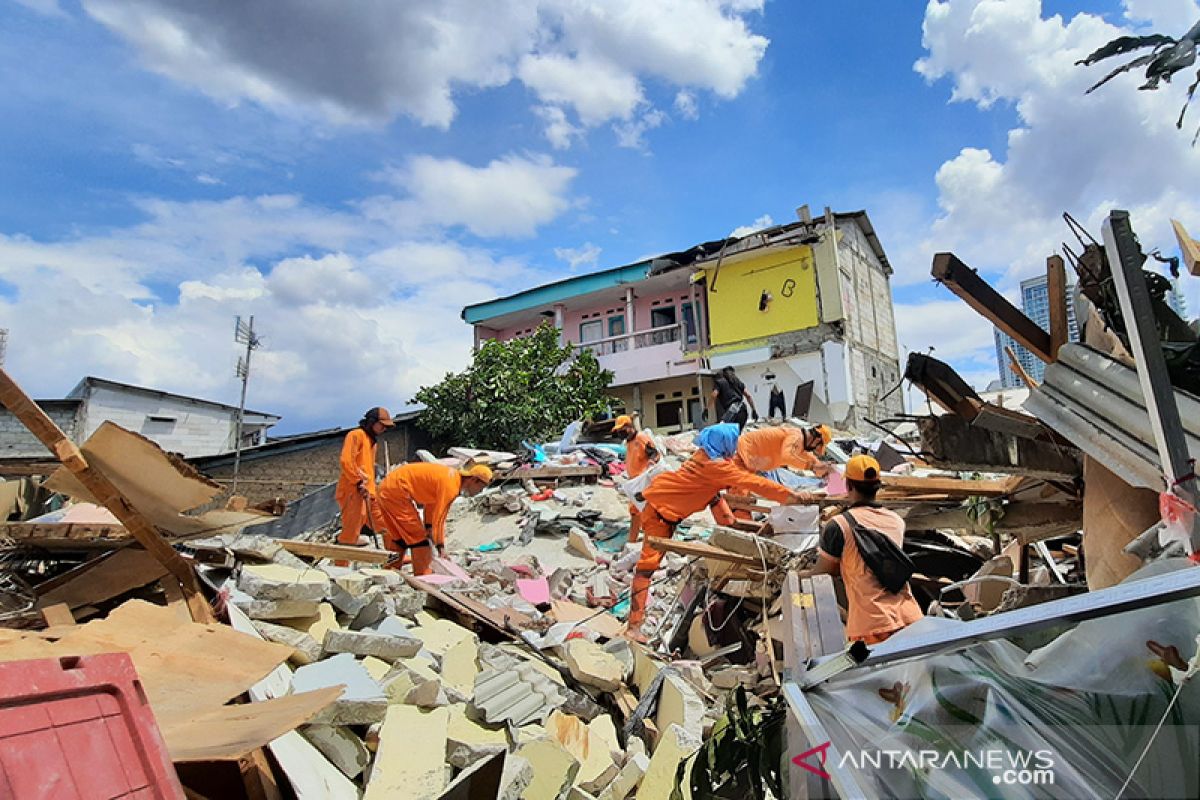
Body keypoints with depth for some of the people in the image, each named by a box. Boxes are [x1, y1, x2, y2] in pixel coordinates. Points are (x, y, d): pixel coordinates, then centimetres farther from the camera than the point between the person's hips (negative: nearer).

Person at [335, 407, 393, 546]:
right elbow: (346, 461, -18)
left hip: (366, 490, 9)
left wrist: (371, 489, 14)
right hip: (353, 489, -9)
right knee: (354, 521, -9)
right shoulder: (356, 435, -8)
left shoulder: (371, 441, 21)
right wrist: (359, 482, -19)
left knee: (380, 522, 14)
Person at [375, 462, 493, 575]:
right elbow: (439, 517, -21)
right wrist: (440, 545, -12)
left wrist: (428, 526, 11)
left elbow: (432, 501, 14)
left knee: (400, 533, 20)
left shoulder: (454, 477, 5)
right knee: (417, 535, -5)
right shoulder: (450, 485, -23)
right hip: (397, 489, -10)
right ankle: (422, 576, 1)